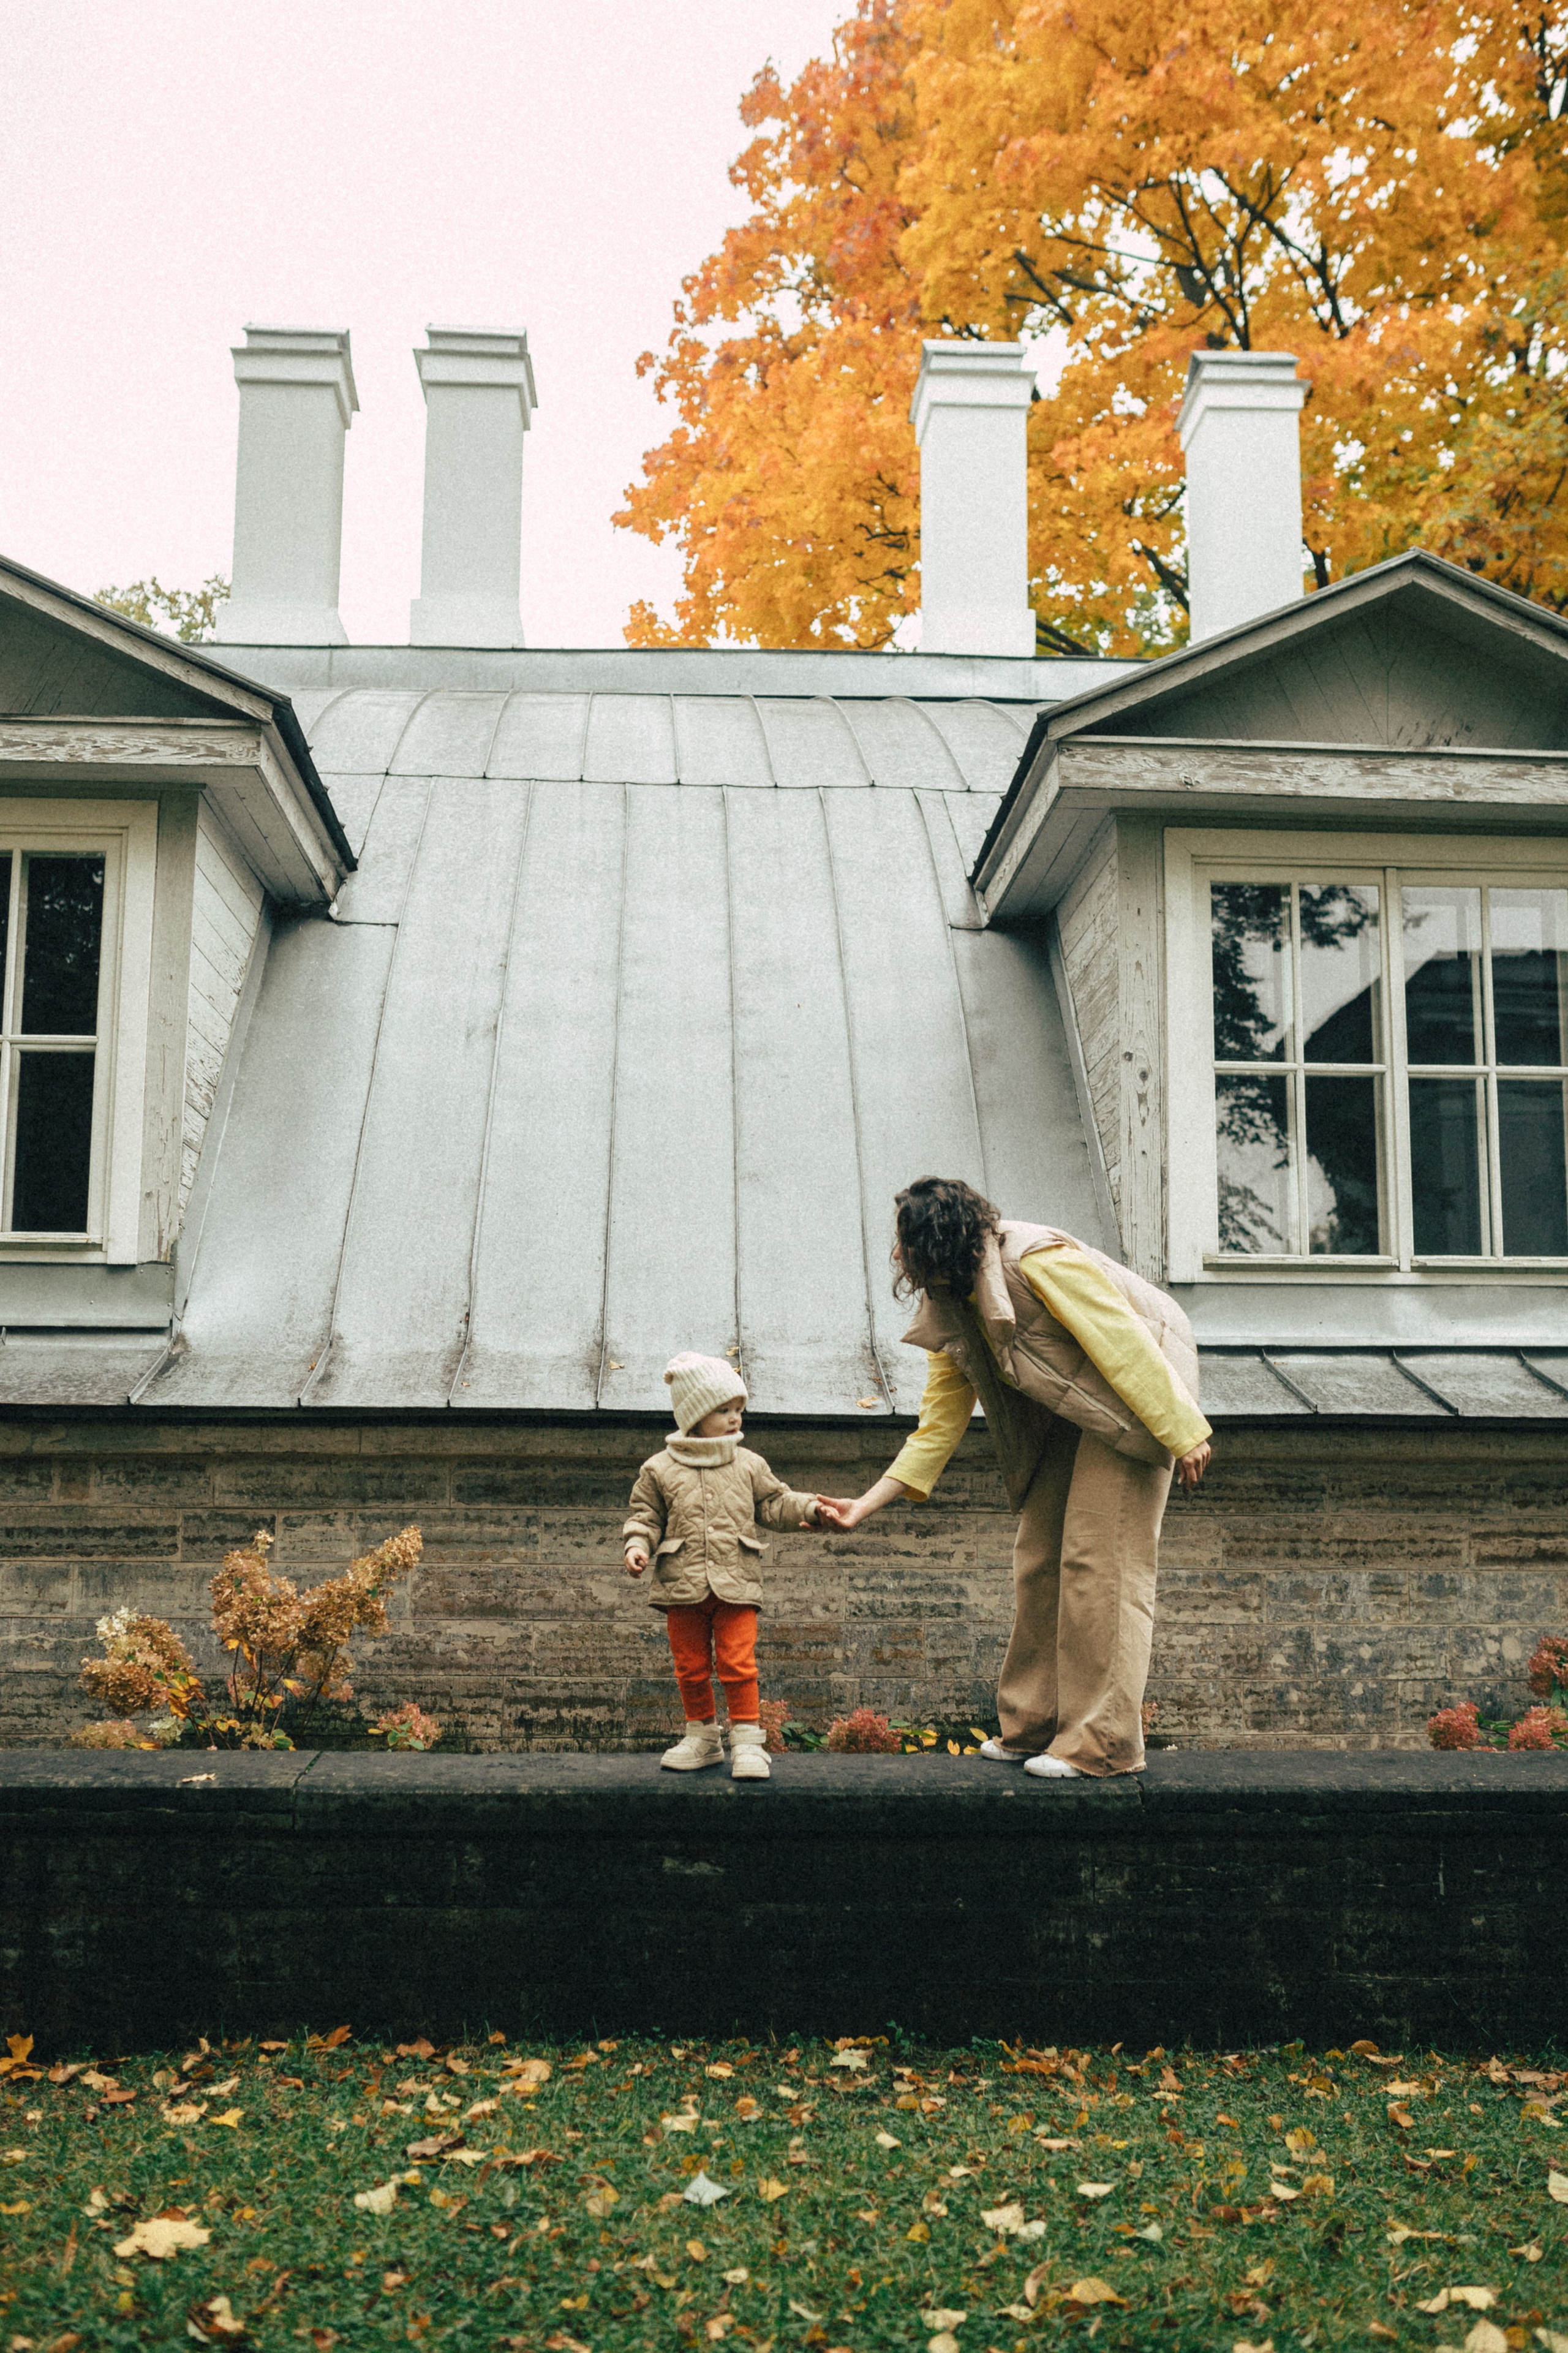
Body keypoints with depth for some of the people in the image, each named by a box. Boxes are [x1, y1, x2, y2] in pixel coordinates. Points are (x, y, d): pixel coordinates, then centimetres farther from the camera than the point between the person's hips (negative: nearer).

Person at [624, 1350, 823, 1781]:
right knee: (691, 1666, 9)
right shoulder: (661, 1470, 2)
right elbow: (645, 1516, 7)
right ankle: (703, 1735, 25)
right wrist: (638, 1545, -10)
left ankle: (747, 1740, 2)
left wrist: (809, 1509, -2)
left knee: (738, 1663, -7)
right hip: (682, 1585, 0)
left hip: (736, 1585, 0)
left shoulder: (749, 1465, 7)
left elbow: (774, 1503, 13)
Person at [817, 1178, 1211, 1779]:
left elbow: (1124, 1340, -24)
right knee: (1039, 1558, 5)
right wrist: (864, 1506, 0)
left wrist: (1182, 1433, -23)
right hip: (1065, 1415, 8)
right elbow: (939, 1426, 4)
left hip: (1134, 1395, -8)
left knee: (1098, 1558, -12)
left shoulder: (1037, 1262, -26)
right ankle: (1034, 1728, 14)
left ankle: (1101, 1744, -7)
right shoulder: (951, 1314, 0)